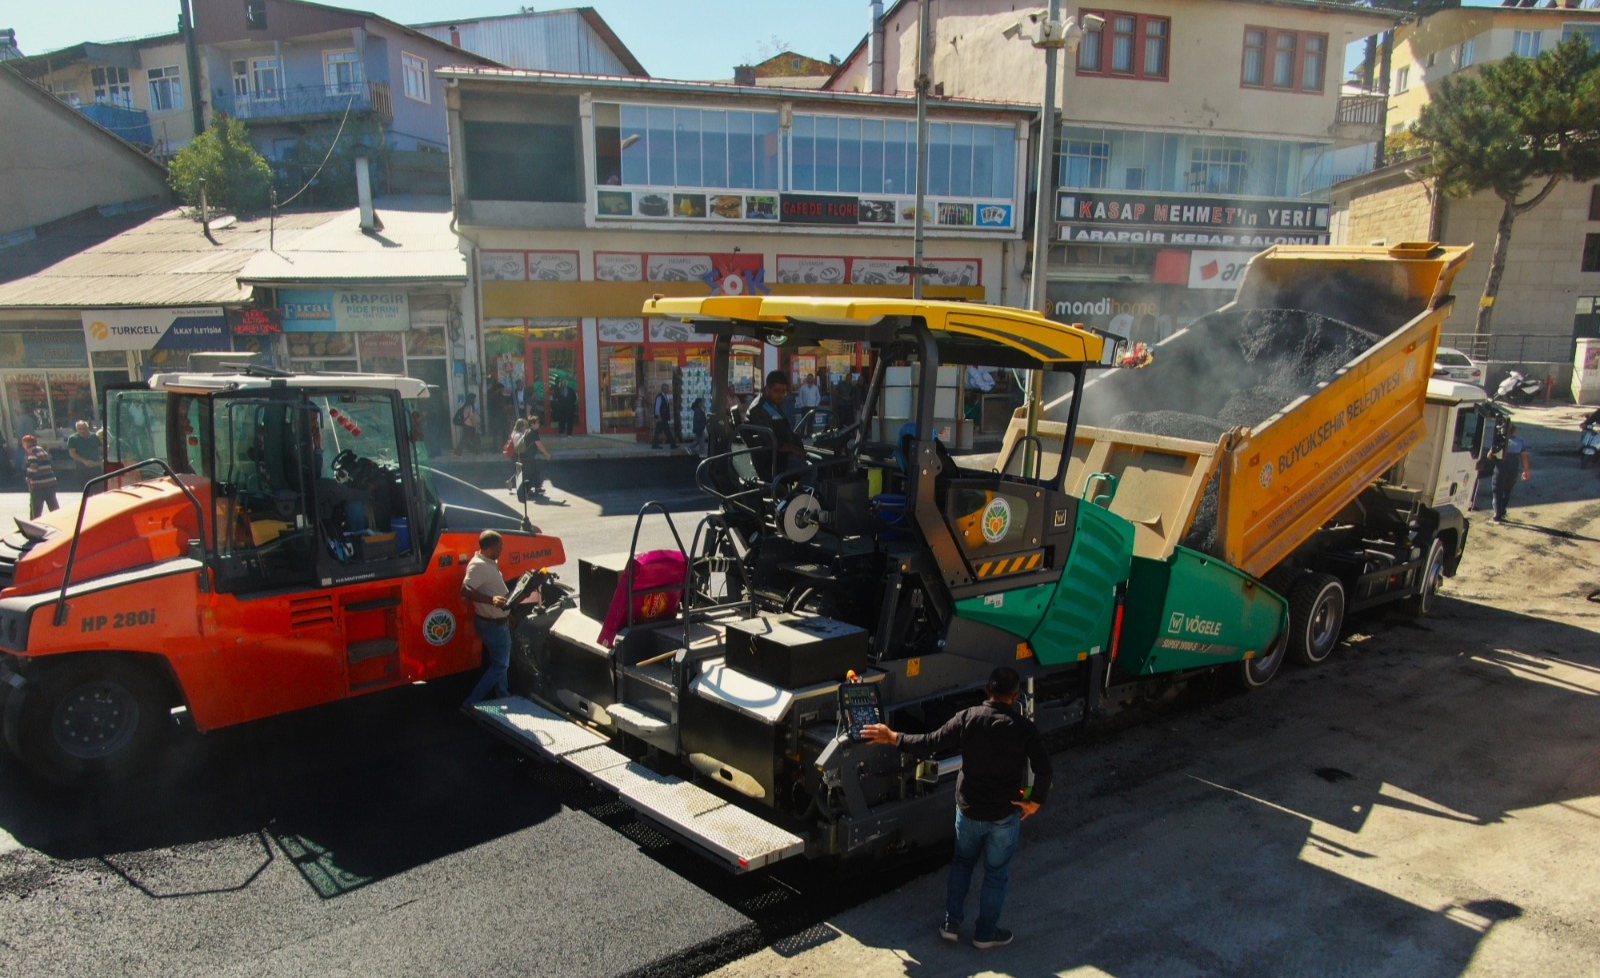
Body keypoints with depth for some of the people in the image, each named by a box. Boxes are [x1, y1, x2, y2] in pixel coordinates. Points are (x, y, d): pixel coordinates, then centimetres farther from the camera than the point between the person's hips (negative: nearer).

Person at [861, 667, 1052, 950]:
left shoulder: (968, 718, -14)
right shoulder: (1024, 728, -16)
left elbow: (929, 744, -12)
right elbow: (1043, 769, -19)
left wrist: (893, 737, -1)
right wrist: (1035, 801, -3)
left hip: (968, 809, 2)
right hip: (1004, 815, -2)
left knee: (962, 862, 25)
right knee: (996, 873, 17)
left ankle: (950, 924, 29)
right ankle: (985, 933, 29)